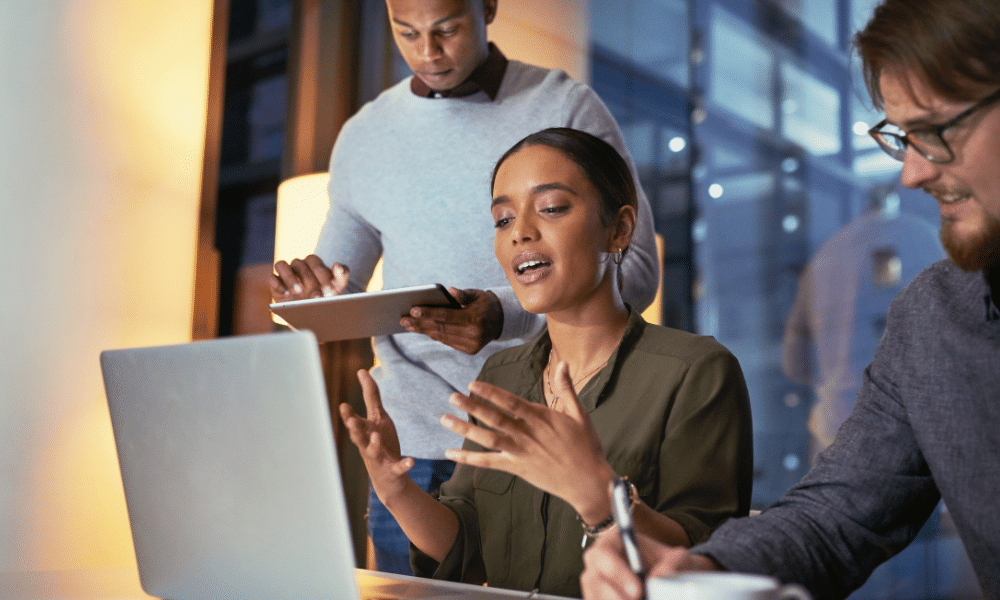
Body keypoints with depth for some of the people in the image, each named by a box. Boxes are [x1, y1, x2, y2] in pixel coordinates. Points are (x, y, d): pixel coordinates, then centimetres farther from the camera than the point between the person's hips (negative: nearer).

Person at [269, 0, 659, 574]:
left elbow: (635, 269, -7)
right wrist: (310, 295, -7)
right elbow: (339, 302, 18)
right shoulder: (363, 136, 11)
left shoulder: (568, 108, 0)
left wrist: (507, 316, -24)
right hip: (413, 447, 3)